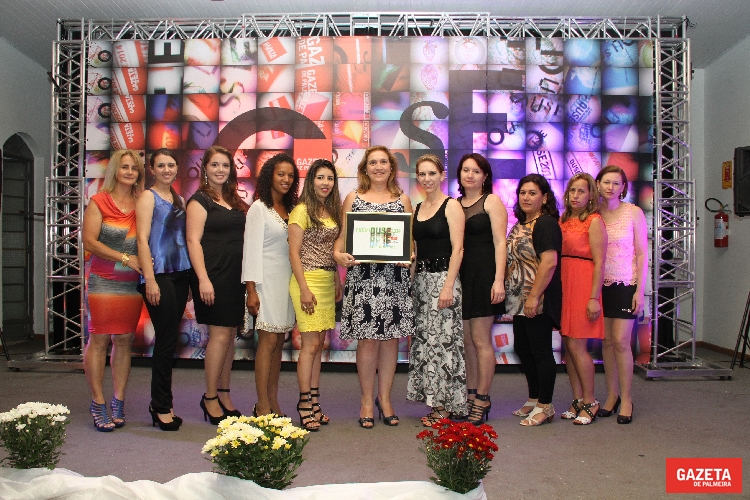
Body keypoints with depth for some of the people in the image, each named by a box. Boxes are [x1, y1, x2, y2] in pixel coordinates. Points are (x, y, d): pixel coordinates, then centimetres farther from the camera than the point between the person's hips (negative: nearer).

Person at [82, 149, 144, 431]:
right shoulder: (99, 202, 0)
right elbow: (89, 242, -8)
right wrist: (125, 258, -15)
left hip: (133, 283, 3)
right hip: (104, 281, -3)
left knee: (124, 341, 6)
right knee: (99, 340, -1)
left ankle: (118, 401, 15)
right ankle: (98, 403, 9)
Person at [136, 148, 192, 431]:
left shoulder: (179, 200, 18)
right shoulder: (148, 197, -1)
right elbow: (142, 239, -10)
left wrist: (189, 278, 12)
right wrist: (150, 279, -17)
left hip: (180, 275, 7)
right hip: (159, 275, -6)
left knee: (169, 340, 10)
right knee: (166, 340, -5)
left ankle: (160, 403, 20)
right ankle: (162, 407, 7)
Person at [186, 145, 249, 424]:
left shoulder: (234, 201, 17)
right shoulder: (200, 200, -4)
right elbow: (193, 240, -11)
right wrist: (203, 279, -20)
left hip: (235, 276, 7)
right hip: (213, 276, -7)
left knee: (230, 335, 9)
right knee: (220, 335, -6)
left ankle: (224, 394, 20)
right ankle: (210, 398, 7)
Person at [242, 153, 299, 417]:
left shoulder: (290, 209, 14)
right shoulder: (259, 208, -4)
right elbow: (251, 249, -9)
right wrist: (251, 290, -14)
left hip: (287, 279, 6)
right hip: (268, 280, -6)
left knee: (279, 342, 8)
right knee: (268, 340, -7)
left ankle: (273, 404, 14)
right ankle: (263, 408, 0)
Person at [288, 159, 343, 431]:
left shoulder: (332, 211, 14)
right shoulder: (302, 210, -7)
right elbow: (294, 252, -11)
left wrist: (337, 282, 13)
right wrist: (304, 289, -16)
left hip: (328, 281, 7)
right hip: (308, 280, -7)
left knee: (318, 343, 10)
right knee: (310, 344, -5)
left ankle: (314, 401, 17)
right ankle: (304, 403, 6)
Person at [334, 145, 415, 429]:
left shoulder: (402, 199, 13)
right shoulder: (353, 198, 10)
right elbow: (342, 235, 7)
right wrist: (338, 254, -12)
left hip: (394, 279, 2)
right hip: (362, 277, -1)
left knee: (391, 338, 5)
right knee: (368, 339, -1)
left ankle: (385, 398, 19)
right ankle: (367, 400, 13)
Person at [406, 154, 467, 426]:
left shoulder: (451, 206, -5)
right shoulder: (418, 208, 14)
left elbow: (457, 249, -12)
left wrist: (448, 286, -19)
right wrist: (412, 279, 9)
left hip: (443, 276, -7)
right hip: (420, 278, 7)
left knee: (441, 339, -4)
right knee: (424, 339, 8)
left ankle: (445, 406, 7)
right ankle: (434, 402, 18)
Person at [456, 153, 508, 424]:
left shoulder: (492, 201, -1)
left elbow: (500, 242, -9)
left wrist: (499, 280, -17)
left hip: (483, 275, -5)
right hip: (460, 275, 6)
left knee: (480, 339, -1)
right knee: (466, 340, 10)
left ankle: (482, 399, 10)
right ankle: (470, 395, 21)